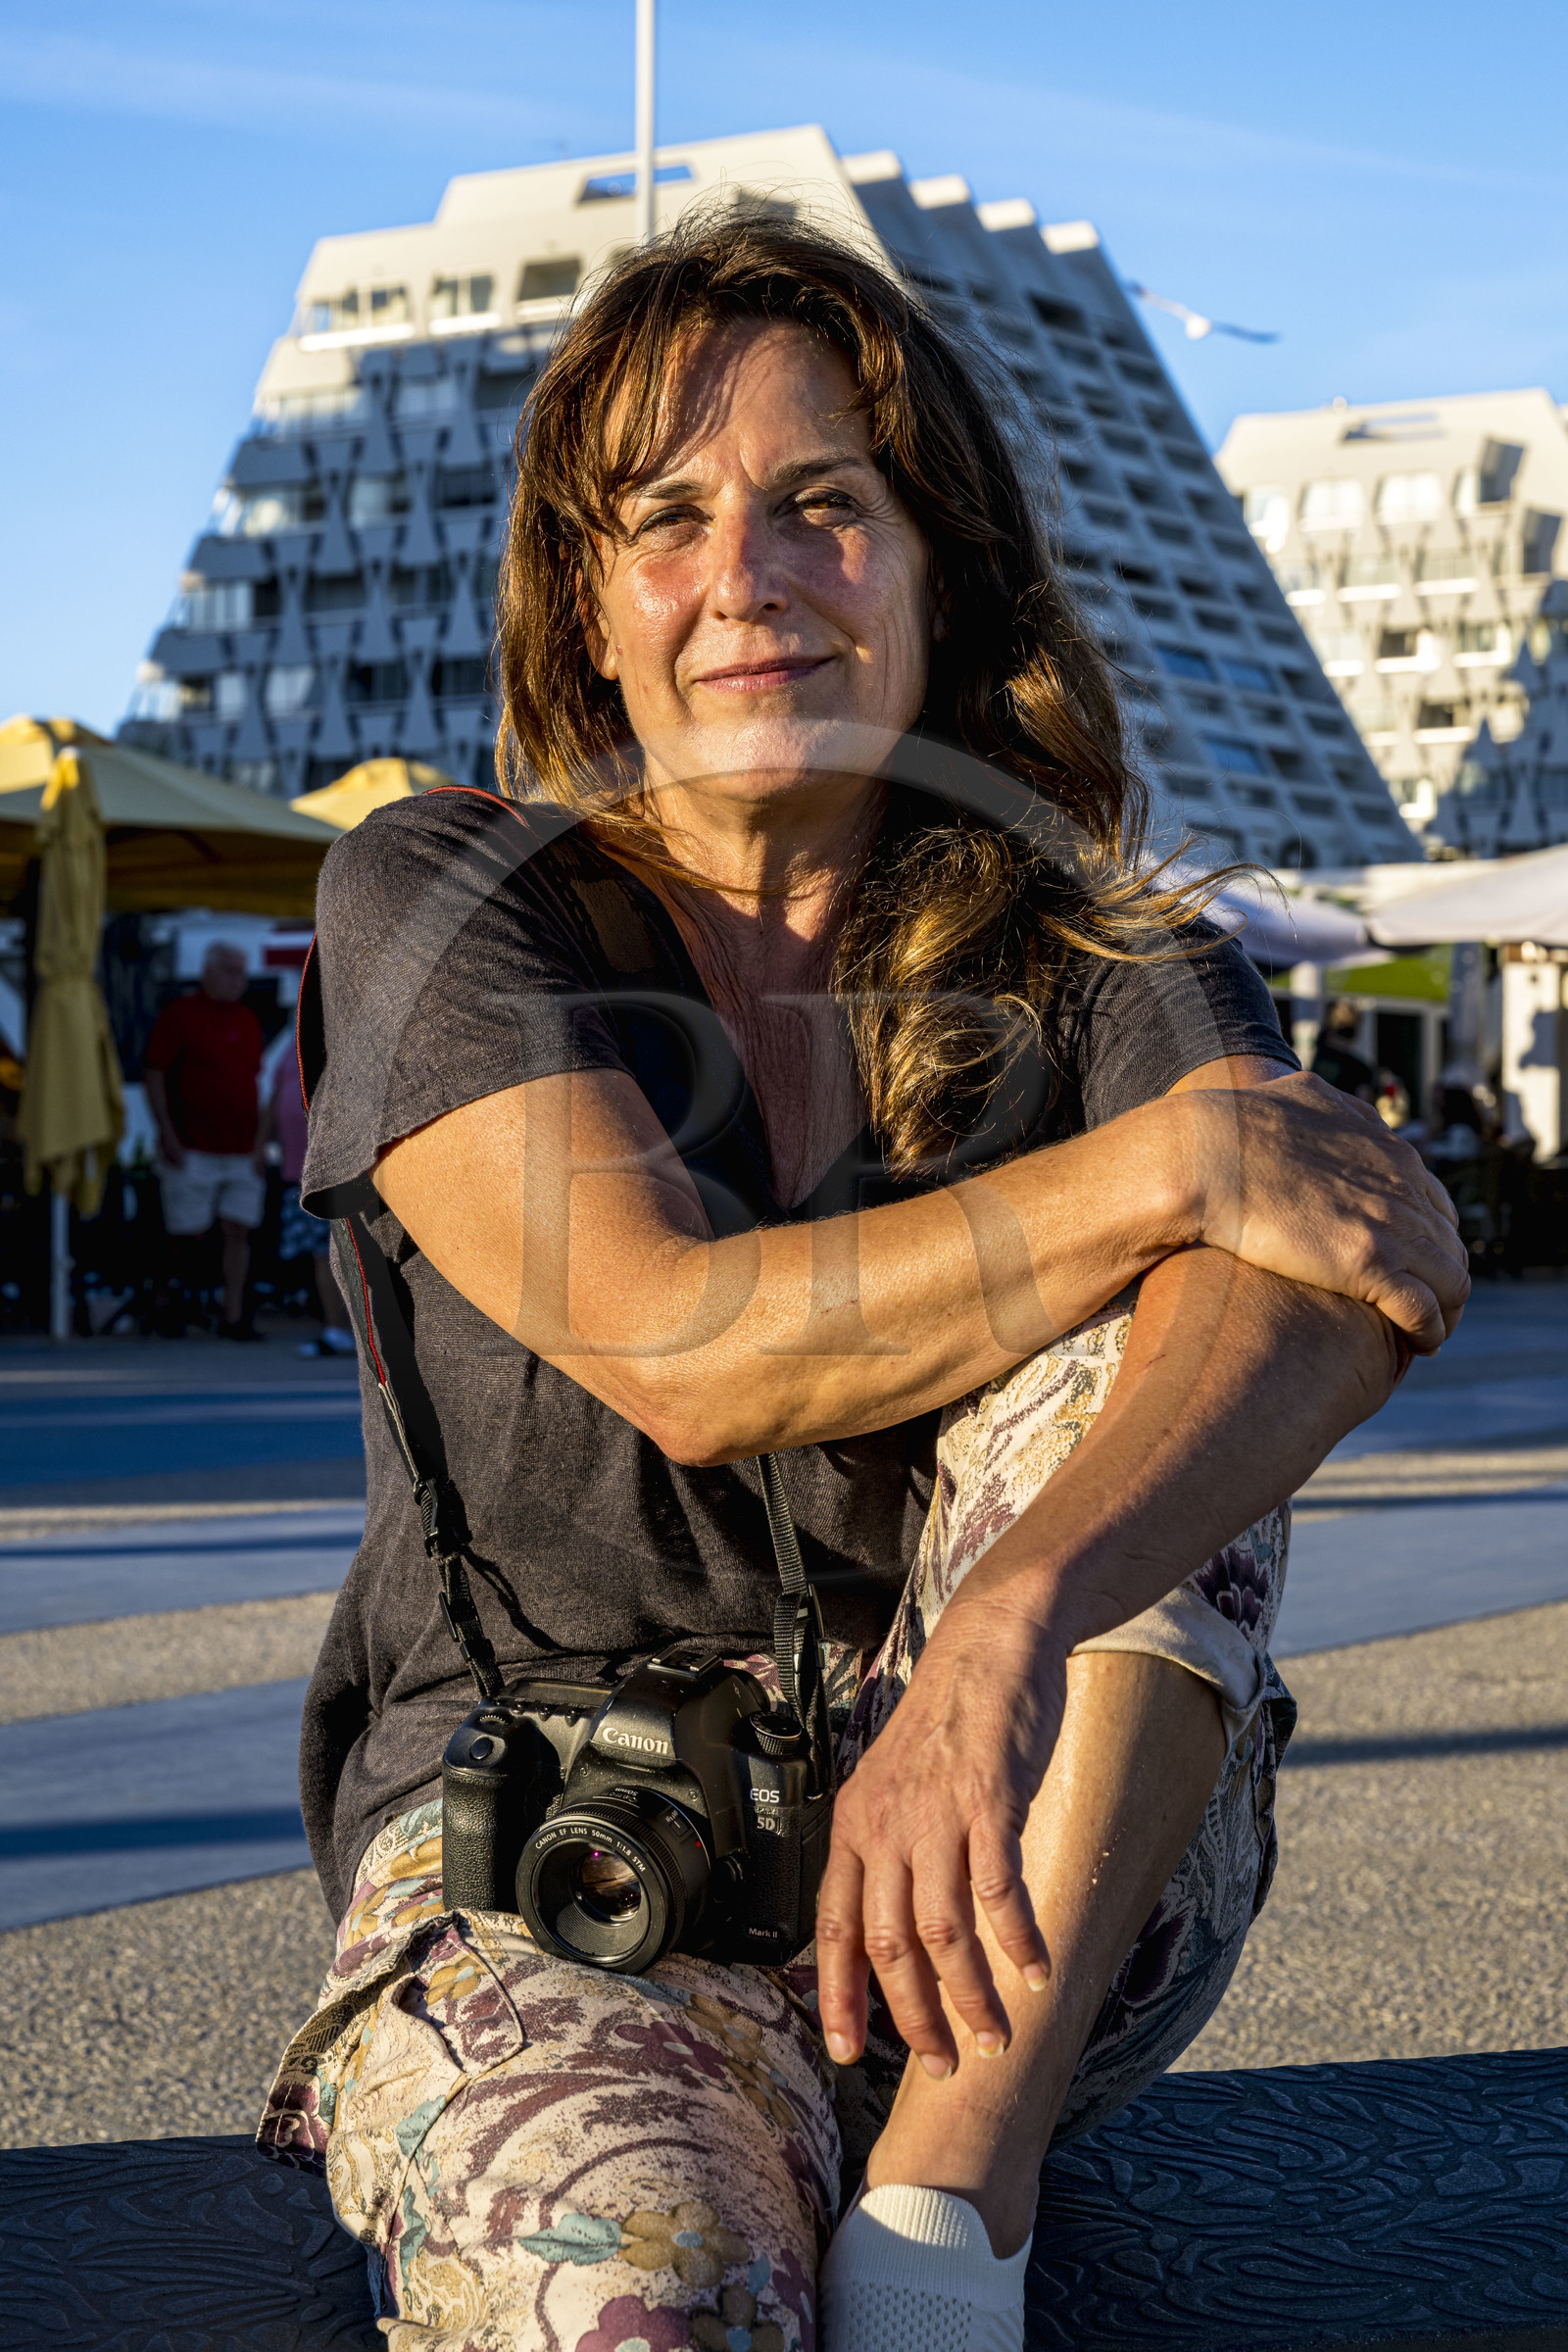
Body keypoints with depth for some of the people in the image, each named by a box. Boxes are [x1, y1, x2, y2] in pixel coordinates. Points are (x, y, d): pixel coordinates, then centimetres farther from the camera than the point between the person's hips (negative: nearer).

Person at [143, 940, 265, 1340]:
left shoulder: (247, 1021, 14)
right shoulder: (179, 1015, -3)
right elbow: (153, 1073, -6)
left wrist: (259, 1142, 14)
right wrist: (167, 1132, -12)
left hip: (241, 1152, 5)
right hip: (191, 1151, -5)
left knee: (239, 1232, 0)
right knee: (187, 1233, -2)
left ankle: (233, 1317, 1)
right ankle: (173, 1309, 14)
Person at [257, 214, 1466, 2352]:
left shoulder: (1106, 971, 2)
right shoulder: (445, 900, -1)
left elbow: (1360, 1264, -21)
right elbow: (676, 1346, -17)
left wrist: (1012, 1616, -40)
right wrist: (1162, 1164, -22)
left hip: (1039, 1915, 4)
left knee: (1145, 1349, -27)